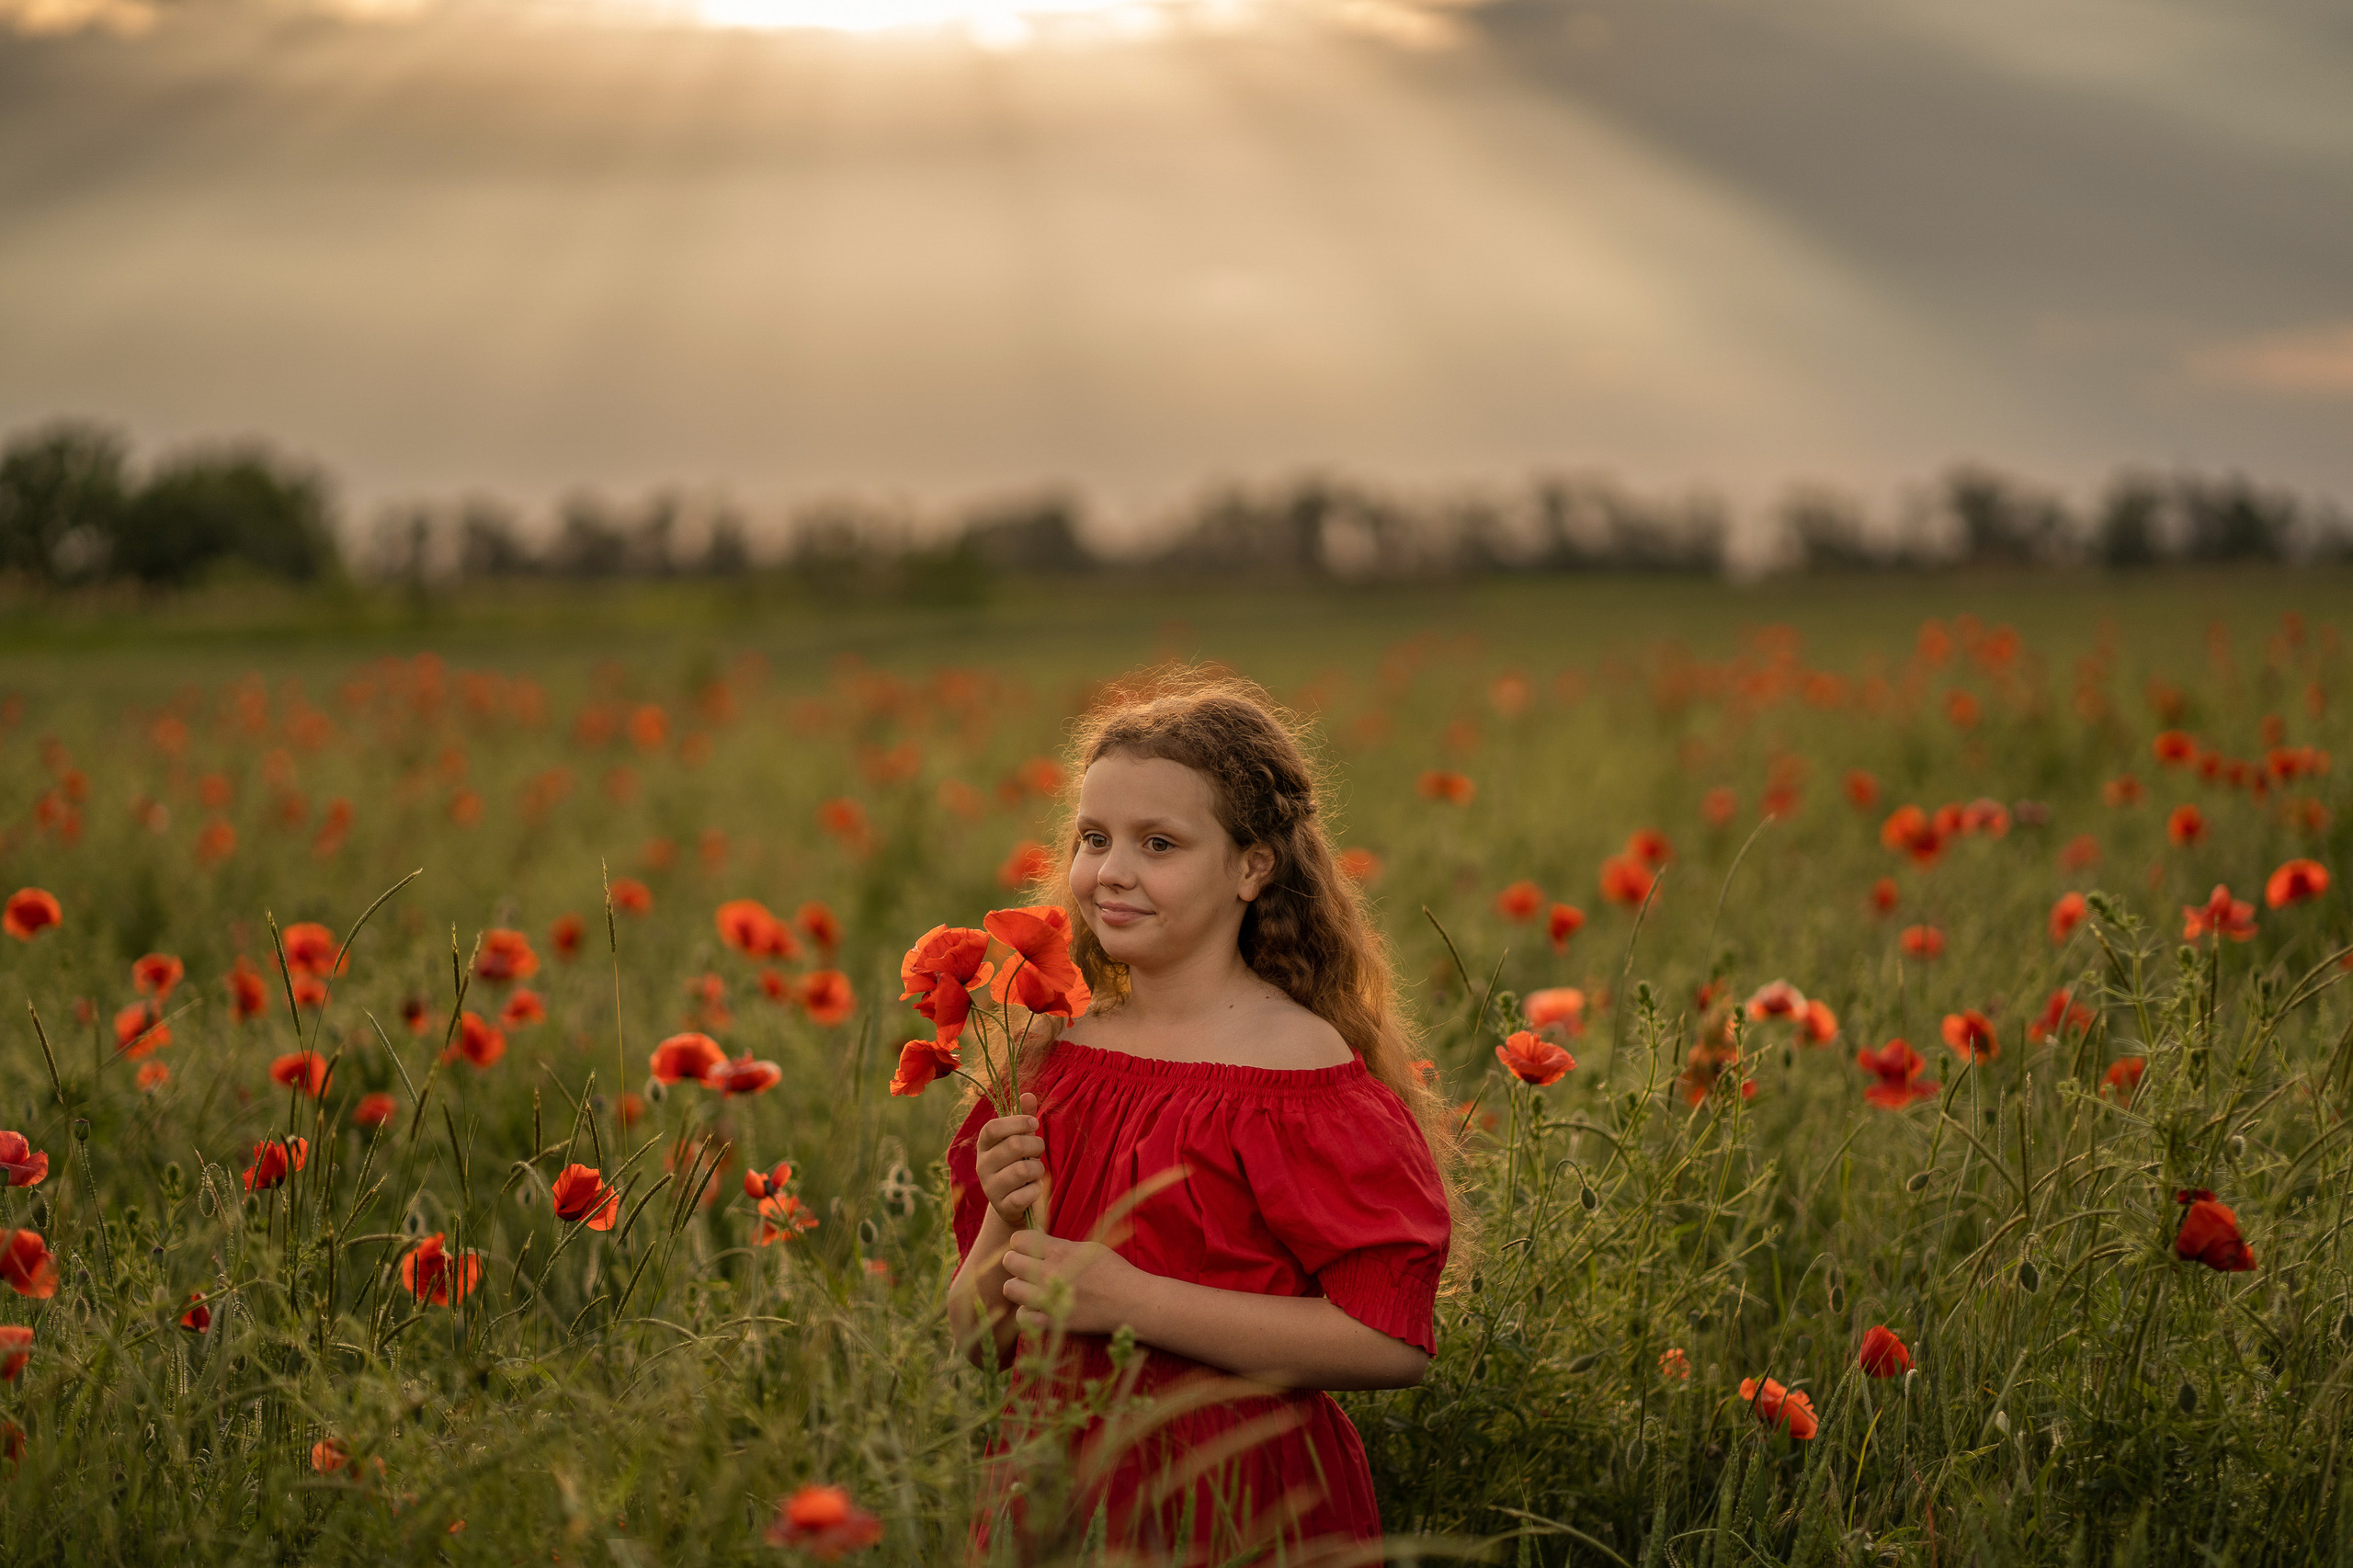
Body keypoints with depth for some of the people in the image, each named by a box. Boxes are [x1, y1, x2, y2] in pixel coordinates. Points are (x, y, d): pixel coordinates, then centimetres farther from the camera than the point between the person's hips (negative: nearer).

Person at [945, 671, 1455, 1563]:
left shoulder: (1298, 1066, -13)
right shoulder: (1054, 1060, 4)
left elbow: (1393, 1340, -21)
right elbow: (980, 1341, 10)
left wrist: (1131, 1299, -21)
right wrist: (1004, 1226, -11)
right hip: (1055, 1491, 5)